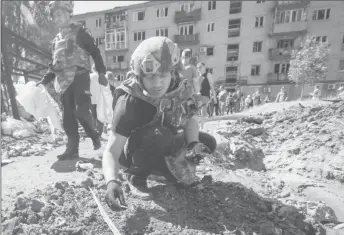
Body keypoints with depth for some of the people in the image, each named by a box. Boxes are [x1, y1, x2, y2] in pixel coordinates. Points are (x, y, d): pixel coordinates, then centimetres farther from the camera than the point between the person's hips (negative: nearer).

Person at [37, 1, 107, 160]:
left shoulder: (79, 32, 4)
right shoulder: (57, 40, 22)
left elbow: (95, 52, -1)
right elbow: (54, 65, 25)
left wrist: (101, 72, -12)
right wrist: (44, 81, 17)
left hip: (80, 76, -6)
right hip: (64, 81, 7)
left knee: (81, 110, -18)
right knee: (68, 115, 3)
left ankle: (94, 134, 9)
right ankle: (72, 148, 9)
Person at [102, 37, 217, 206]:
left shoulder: (177, 88, -18)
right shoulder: (129, 102, -31)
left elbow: (190, 120, -6)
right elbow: (111, 152, -31)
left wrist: (192, 143, -26)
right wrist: (111, 181, -49)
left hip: (162, 148, 6)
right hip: (132, 153, -5)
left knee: (207, 143, -9)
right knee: (159, 134, -36)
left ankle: (158, 168, 8)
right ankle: (135, 176, -8)